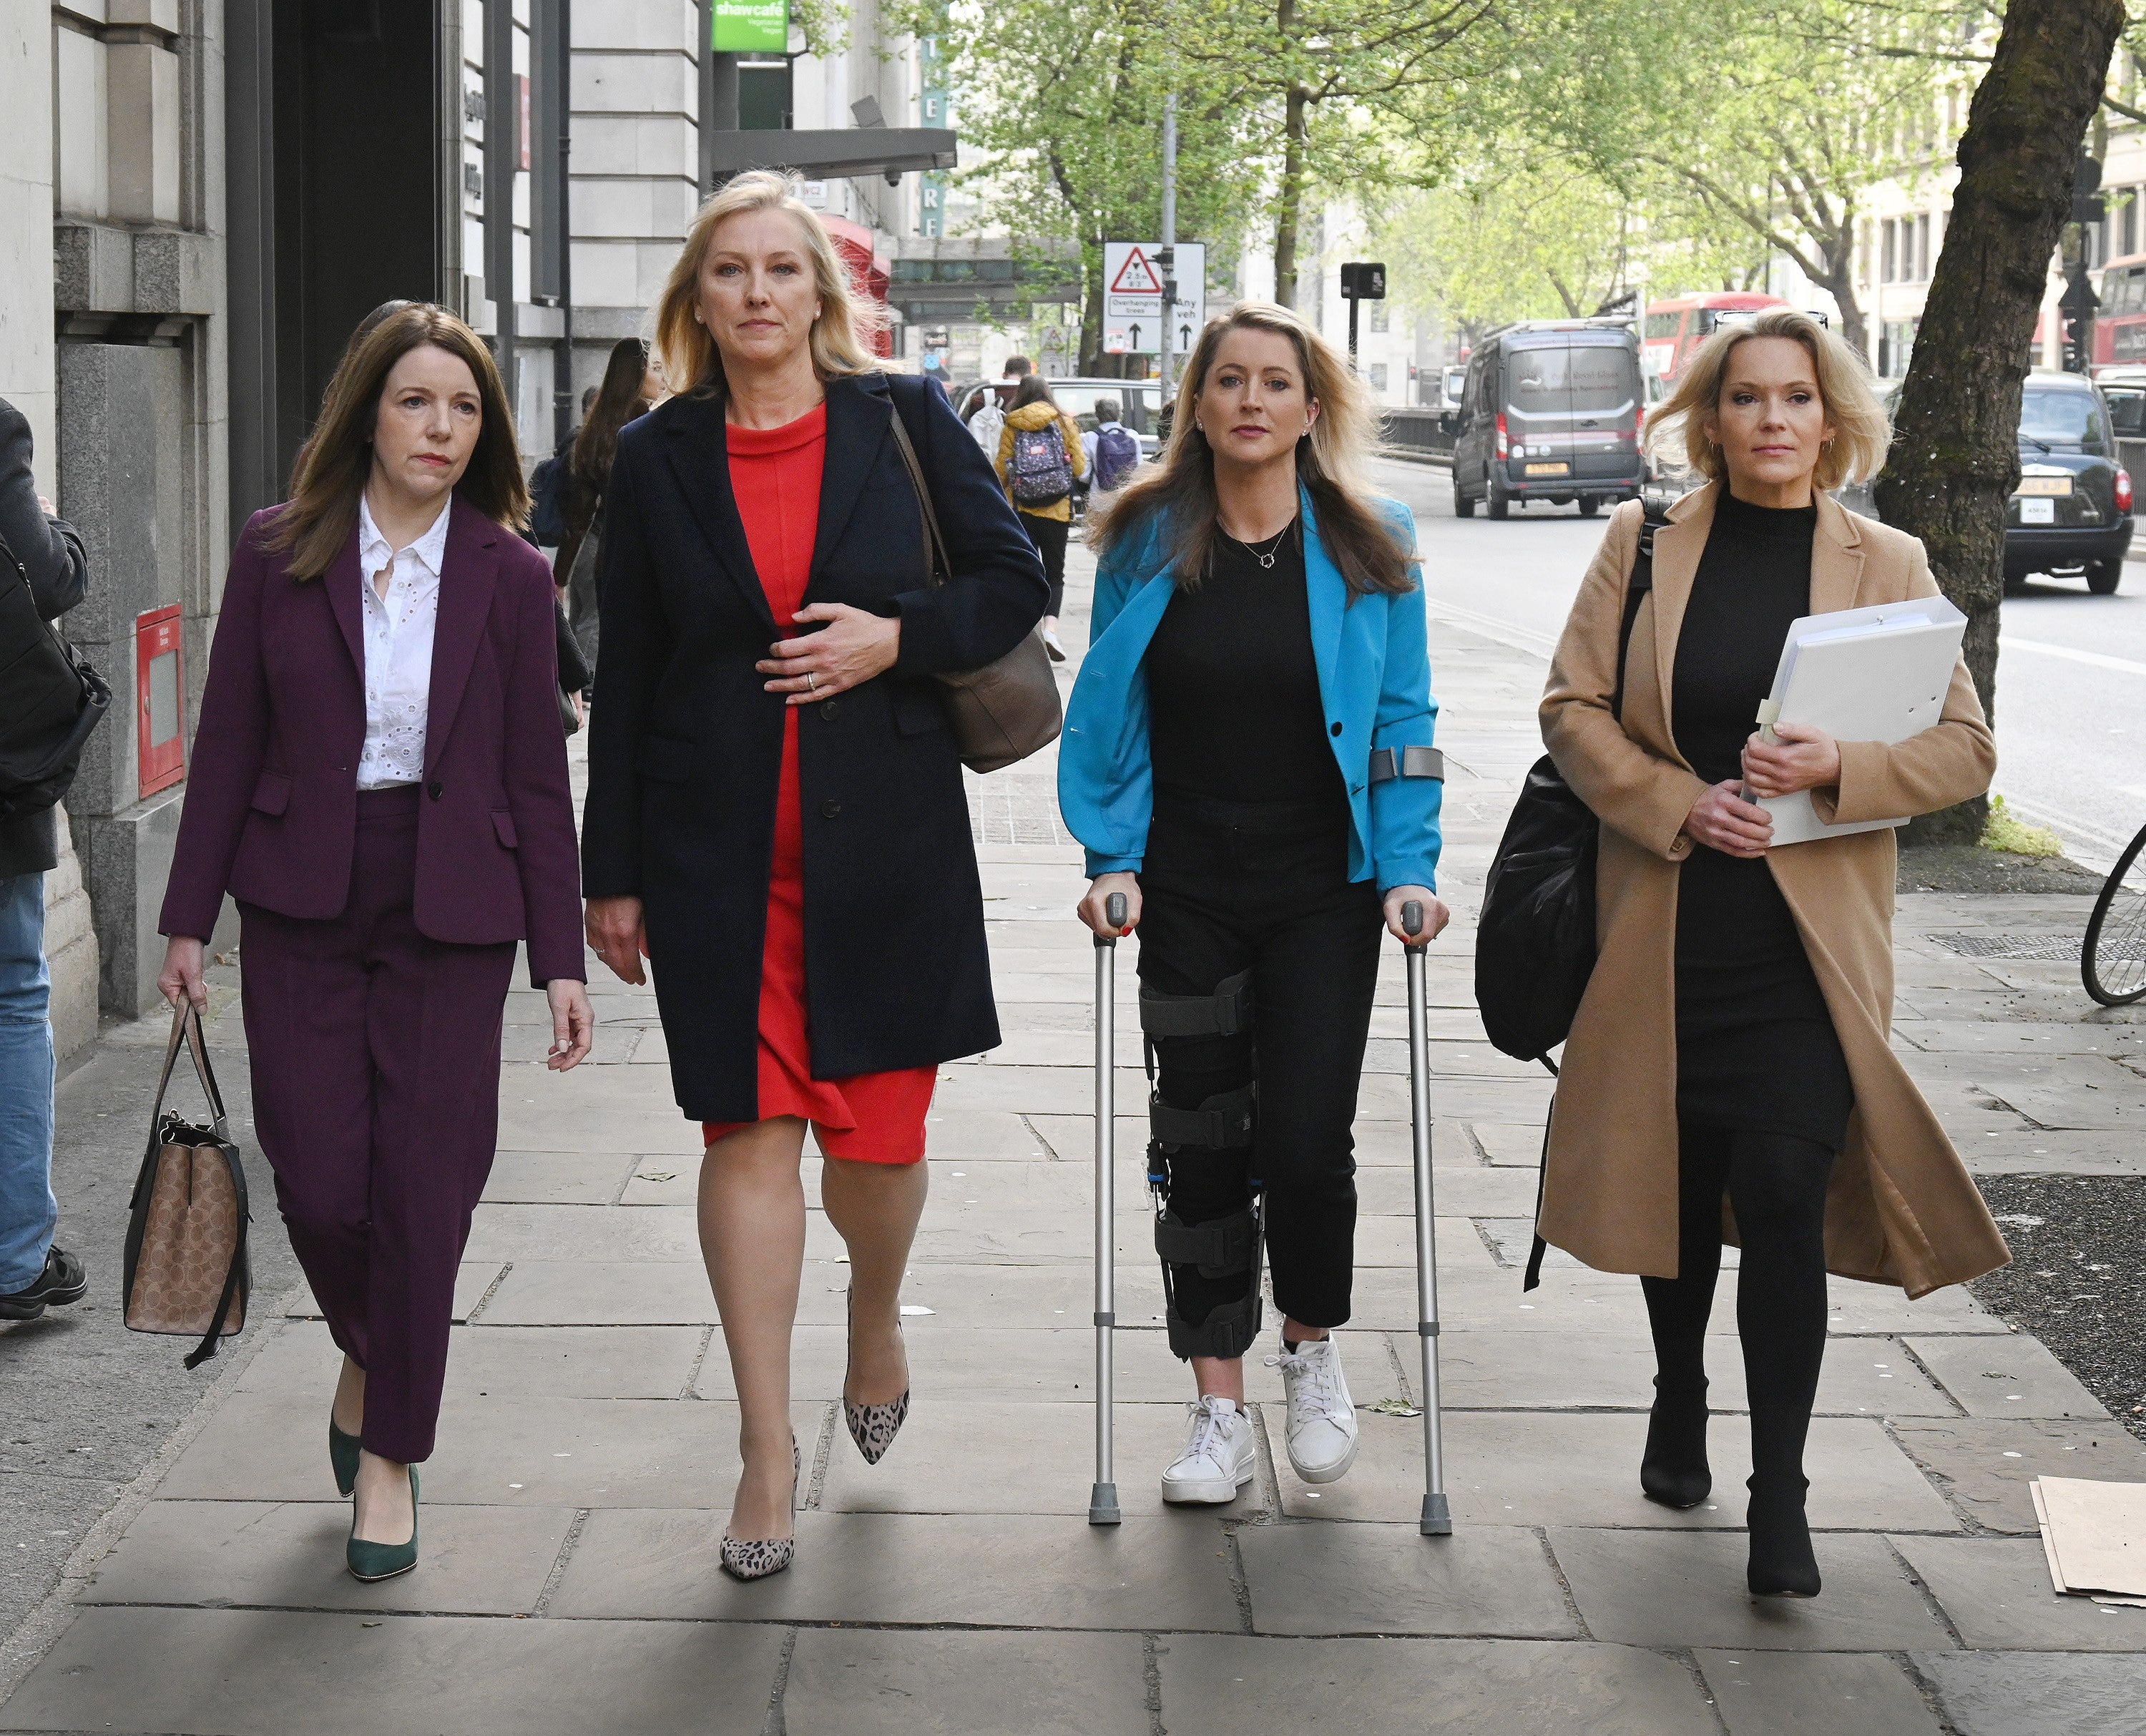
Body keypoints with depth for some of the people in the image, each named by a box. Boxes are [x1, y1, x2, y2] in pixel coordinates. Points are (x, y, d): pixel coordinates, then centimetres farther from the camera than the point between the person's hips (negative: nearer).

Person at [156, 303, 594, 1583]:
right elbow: (229, 746, 5)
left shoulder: (511, 575, 0)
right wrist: (189, 918, 3)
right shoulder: (277, 554, 1)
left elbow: (537, 779, 2)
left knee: (424, 1188, -1)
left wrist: (563, 958, -1)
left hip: (451, 911, -1)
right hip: (302, 902, 1)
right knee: (319, 1181, 0)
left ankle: (391, 1452, 15)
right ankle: (369, 1355, 32)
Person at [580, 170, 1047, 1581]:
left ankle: (879, 1326, 37)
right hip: (717, 842, 1)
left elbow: (1015, 581, 6)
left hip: (884, 835, 0)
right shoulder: (658, 461, 5)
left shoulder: (903, 421, 2)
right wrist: (614, 875, 5)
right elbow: (627, 674, 6)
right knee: (748, 1132, -1)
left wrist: (897, 635, -12)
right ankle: (769, 1450, 7)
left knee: (875, 1131, 4)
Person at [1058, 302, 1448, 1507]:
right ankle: (1221, 1414, 15)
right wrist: (1112, 857, -4)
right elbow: (1108, 717, 6)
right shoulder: (1148, 545, 2)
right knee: (1201, 1144, 4)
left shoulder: (1370, 548, 0)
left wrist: (1410, 867, -7)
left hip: (1324, 890, -1)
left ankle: (1313, 1350, 21)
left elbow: (1404, 721, 2)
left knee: (1307, 1138, -8)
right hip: (1187, 894, 1)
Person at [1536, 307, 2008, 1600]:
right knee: (1680, 1182, 13)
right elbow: (1574, 705, 3)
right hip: (1666, 921, 2)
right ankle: (1680, 1408, 38)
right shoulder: (1644, 544, 5)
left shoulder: (1887, 565, 3)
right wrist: (1677, 802, -12)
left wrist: (1839, 765, -17)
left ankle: (1781, 1500, -3)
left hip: (1812, 936, -2)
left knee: (1785, 1195, -10)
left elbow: (1965, 749, 1)